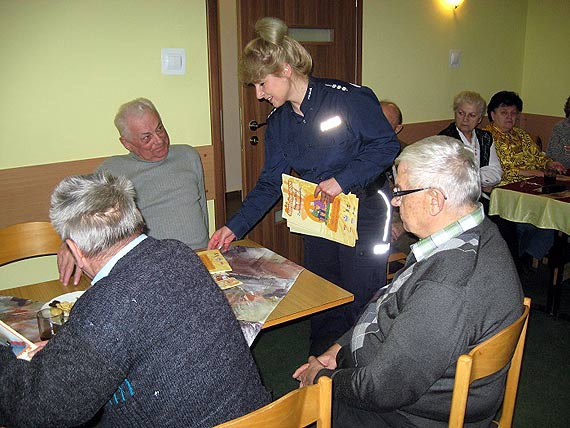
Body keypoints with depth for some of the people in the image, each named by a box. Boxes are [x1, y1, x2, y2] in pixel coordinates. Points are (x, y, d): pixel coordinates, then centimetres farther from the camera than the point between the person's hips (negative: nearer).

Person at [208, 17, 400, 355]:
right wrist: (236, 227, -3)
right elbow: (270, 183, 6)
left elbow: (387, 146, -14)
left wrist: (342, 180, -24)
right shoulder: (279, 122, 5)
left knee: (359, 305, 2)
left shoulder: (348, 98, -14)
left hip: (363, 216, -6)